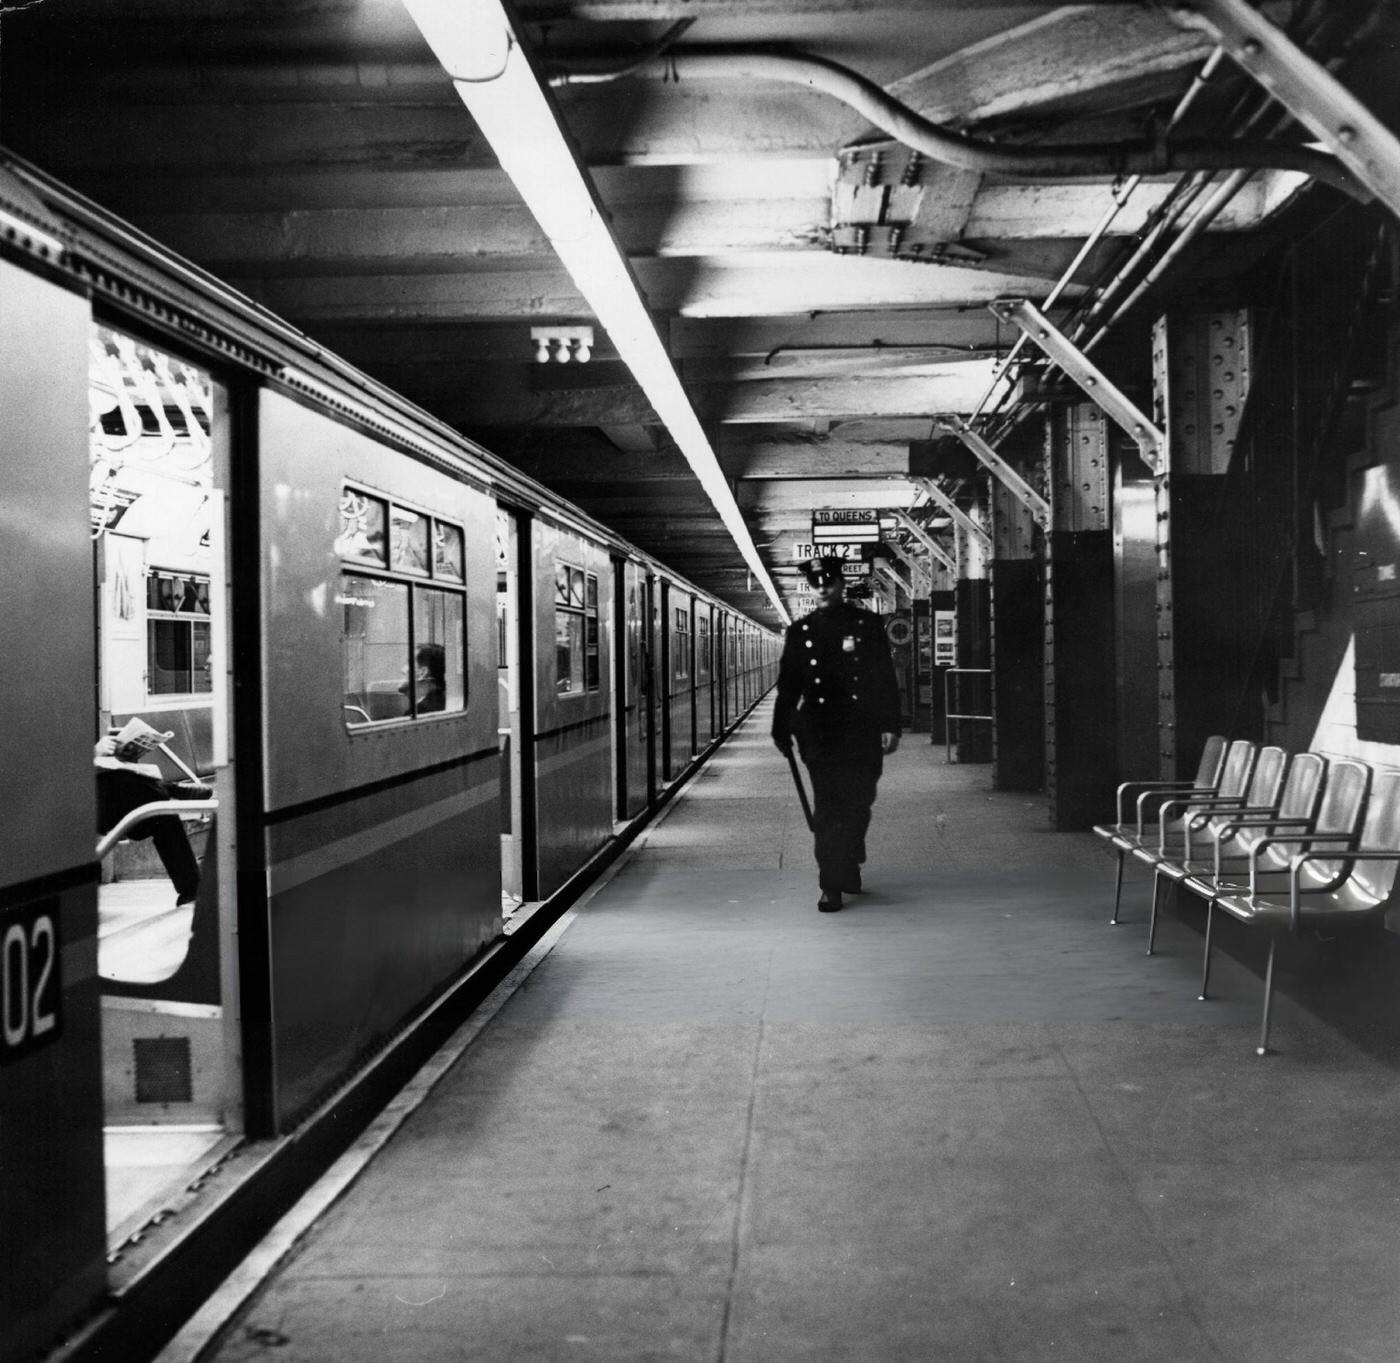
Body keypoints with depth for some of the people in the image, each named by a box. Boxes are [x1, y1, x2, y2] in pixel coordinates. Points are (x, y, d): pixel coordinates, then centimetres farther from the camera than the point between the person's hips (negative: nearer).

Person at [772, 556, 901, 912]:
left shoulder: (868, 624, 4)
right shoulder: (800, 631, 7)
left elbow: (885, 679, 2)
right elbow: (788, 685, 9)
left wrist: (890, 725, -4)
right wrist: (782, 730, 7)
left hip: (862, 731, 1)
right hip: (819, 732, 0)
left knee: (858, 803, 8)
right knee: (828, 809, -4)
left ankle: (848, 867, 31)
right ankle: (832, 886, -1)